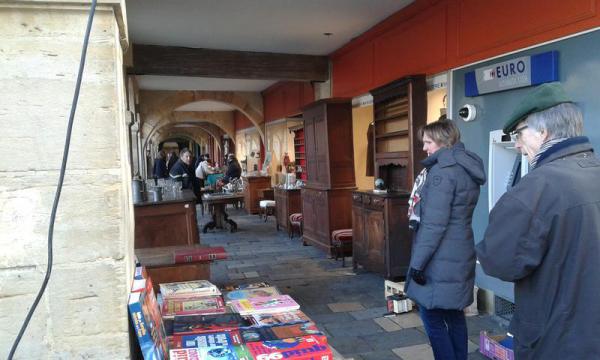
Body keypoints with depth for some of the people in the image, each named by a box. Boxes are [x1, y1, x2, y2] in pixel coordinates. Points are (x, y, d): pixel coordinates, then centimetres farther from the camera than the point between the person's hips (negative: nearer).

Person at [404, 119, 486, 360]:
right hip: (458, 256, 10)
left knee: (433, 319, 0)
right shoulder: (467, 168, 13)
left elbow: (434, 224, -22)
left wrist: (417, 262, -17)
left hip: (440, 260, -10)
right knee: (454, 315, 18)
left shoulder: (442, 171, -17)